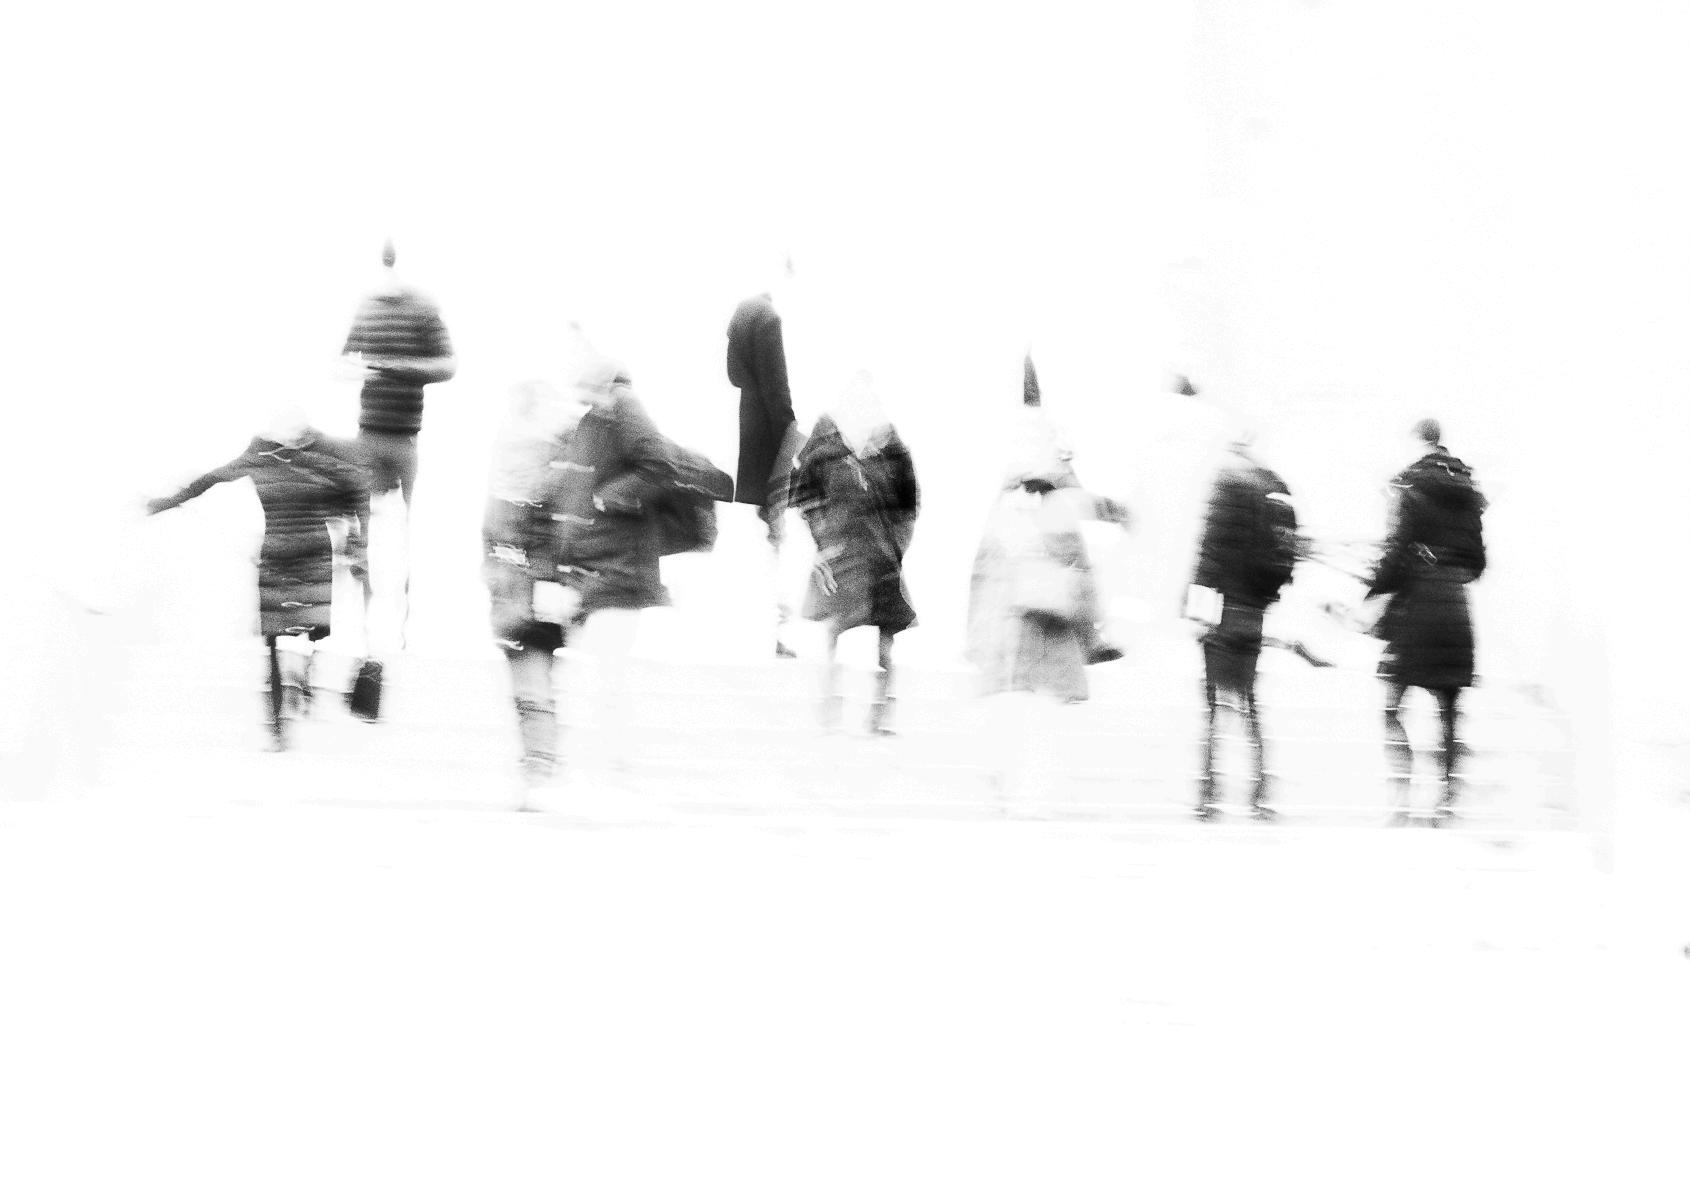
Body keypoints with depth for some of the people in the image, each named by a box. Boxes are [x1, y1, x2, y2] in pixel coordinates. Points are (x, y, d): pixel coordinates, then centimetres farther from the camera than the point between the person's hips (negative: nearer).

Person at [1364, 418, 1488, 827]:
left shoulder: (1409, 483, -8)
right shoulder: (1468, 488, 11)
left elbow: (1397, 552, -15)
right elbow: (1477, 561, 12)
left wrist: (1370, 594, -7)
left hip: (1415, 608, -6)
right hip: (1456, 610, 6)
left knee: (1391, 707, 0)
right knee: (1448, 710, 9)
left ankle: (1400, 798, -9)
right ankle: (1445, 803, 11)